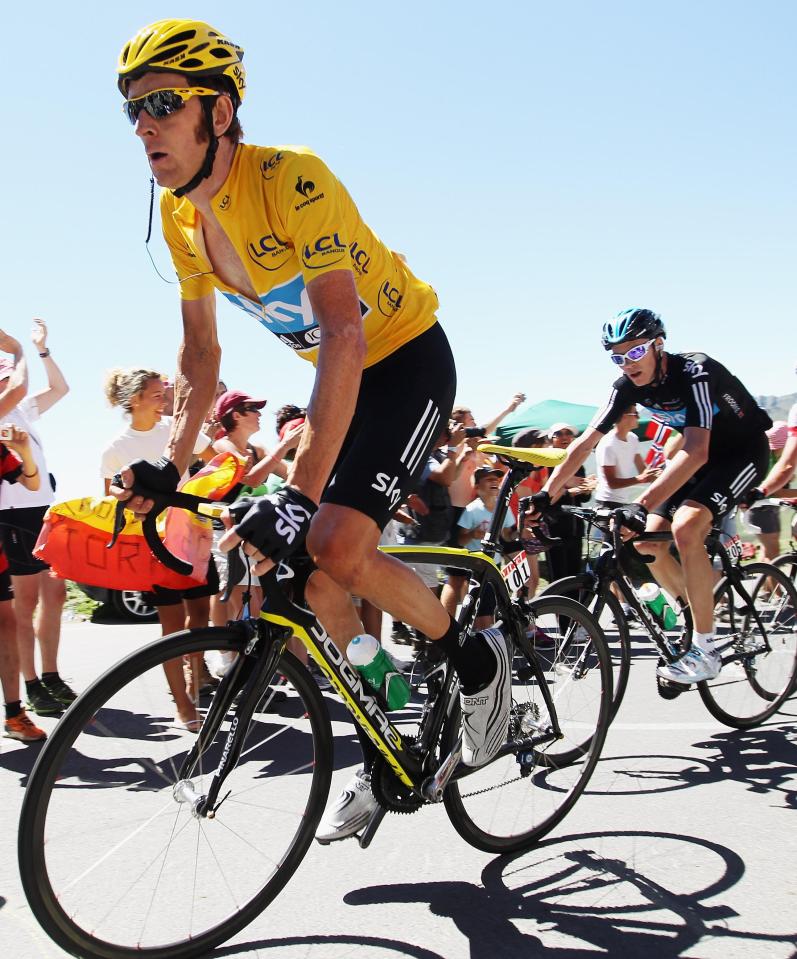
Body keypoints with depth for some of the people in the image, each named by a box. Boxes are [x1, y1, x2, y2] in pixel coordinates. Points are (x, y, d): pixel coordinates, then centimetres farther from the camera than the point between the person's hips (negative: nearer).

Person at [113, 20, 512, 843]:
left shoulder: (292, 179, -28)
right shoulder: (179, 216, -4)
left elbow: (344, 332, -37)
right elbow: (200, 352, 6)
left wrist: (298, 494, -42)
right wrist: (170, 464, -4)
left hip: (407, 357, -7)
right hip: (340, 374, 8)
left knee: (335, 547, -25)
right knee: (308, 573, 1)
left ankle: (476, 659, 2)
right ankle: (380, 753, 18)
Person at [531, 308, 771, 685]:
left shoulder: (694, 372, -31)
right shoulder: (628, 386, -12)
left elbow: (696, 453, -41)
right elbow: (585, 442, -10)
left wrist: (642, 504, -49)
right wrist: (545, 494, -18)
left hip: (743, 450, -7)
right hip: (699, 455, 7)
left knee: (685, 527, -28)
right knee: (647, 541, -5)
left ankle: (705, 651, -19)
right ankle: (699, 614, 18)